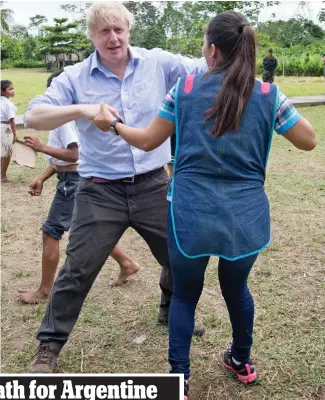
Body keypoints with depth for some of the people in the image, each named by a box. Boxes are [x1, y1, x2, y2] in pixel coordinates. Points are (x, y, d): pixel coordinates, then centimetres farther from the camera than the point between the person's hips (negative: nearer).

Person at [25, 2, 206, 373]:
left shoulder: (159, 62, 0)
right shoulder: (75, 77, -4)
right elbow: (33, 116, -13)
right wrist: (81, 109, -29)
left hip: (153, 186, 3)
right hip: (100, 192, -2)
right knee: (77, 270, 2)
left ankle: (172, 312, 48)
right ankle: (49, 345, 21)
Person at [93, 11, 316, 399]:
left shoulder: (185, 88, -3)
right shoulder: (268, 94, -3)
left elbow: (147, 141, 4)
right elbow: (309, 140, 6)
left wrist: (112, 124, 22)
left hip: (191, 215, -1)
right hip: (246, 216, 2)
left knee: (184, 295, 16)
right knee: (236, 286, 25)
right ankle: (242, 362, 44)